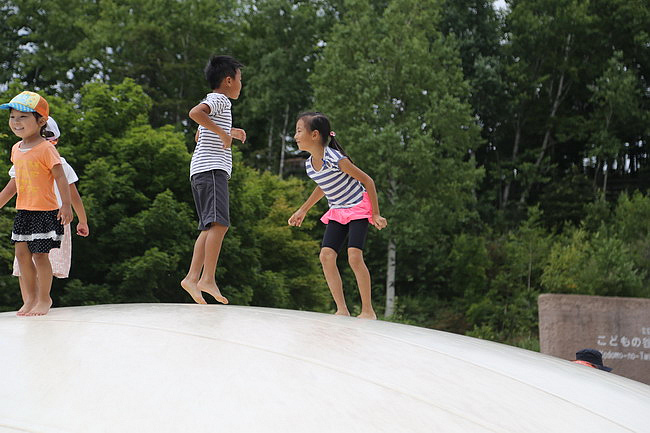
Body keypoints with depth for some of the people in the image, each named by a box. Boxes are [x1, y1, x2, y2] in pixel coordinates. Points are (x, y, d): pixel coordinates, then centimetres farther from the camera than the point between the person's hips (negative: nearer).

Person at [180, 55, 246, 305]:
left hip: (201, 172, 11)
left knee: (209, 228, 6)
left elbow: (201, 135, 42)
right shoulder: (220, 100, -3)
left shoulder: (214, 102, 28)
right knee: (219, 223, -20)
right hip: (212, 168, -11)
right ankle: (208, 279, -28)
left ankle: (192, 277, 0)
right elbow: (194, 112, -23)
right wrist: (222, 132, -20)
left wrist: (230, 134, 39)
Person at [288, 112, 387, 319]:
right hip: (337, 212, 7)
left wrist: (376, 214, -13)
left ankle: (368, 310, -9)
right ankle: (342, 310, -4)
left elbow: (368, 181, -17)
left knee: (354, 256, -19)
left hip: (359, 208, -7)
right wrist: (302, 211, 24)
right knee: (326, 255, -8)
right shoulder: (309, 164, -2)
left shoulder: (336, 159, -25)